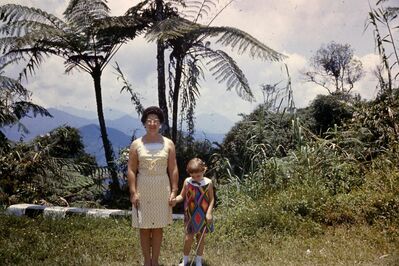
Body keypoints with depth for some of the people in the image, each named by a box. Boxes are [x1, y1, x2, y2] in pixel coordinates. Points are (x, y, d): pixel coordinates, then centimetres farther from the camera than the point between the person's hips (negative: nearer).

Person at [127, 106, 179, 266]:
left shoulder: (168, 144, 0)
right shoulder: (136, 144, -2)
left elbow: (173, 169, 0)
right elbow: (131, 170, -4)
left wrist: (174, 191, -5)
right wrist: (133, 192, -10)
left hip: (162, 190, 1)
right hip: (142, 190, 0)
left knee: (158, 228, 8)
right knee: (144, 228, 7)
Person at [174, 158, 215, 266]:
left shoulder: (208, 183, -9)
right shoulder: (187, 182, -7)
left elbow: (211, 199, -4)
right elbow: (182, 196, 2)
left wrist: (209, 212, -13)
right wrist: (175, 200, -19)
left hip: (203, 216, 0)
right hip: (190, 216, 0)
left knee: (201, 238, 12)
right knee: (188, 238, 3)